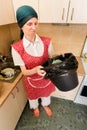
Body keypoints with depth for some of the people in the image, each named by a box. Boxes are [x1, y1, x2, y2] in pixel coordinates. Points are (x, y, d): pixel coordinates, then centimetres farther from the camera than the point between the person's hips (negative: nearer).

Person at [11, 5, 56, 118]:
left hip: (47, 78, 2)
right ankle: (35, 107, 69)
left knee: (46, 93, 32)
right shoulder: (17, 48, -23)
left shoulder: (46, 42, -18)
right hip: (32, 81, -1)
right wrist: (36, 70, -36)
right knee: (33, 96, 30)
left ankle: (45, 105, 70)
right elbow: (24, 72, -17)